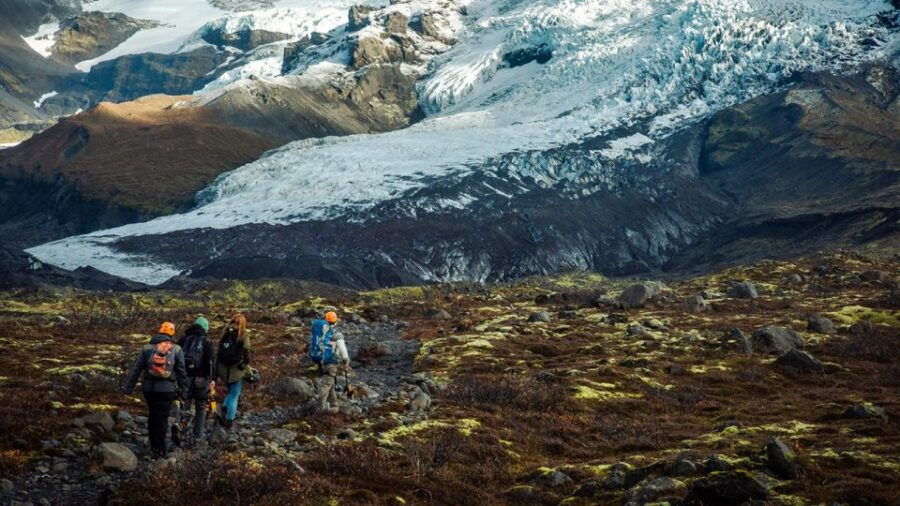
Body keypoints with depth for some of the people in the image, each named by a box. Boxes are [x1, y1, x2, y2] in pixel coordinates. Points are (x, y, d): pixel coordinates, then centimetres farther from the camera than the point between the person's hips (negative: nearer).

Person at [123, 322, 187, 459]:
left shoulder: (147, 348, 4)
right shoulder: (176, 350, 0)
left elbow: (136, 369, 4)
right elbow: (181, 371, 0)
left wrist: (129, 388, 7)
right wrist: (183, 389, 7)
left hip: (148, 388, 2)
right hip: (166, 389, -2)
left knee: (153, 416, 17)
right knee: (162, 419, 3)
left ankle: (154, 447, 22)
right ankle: (161, 451, 4)